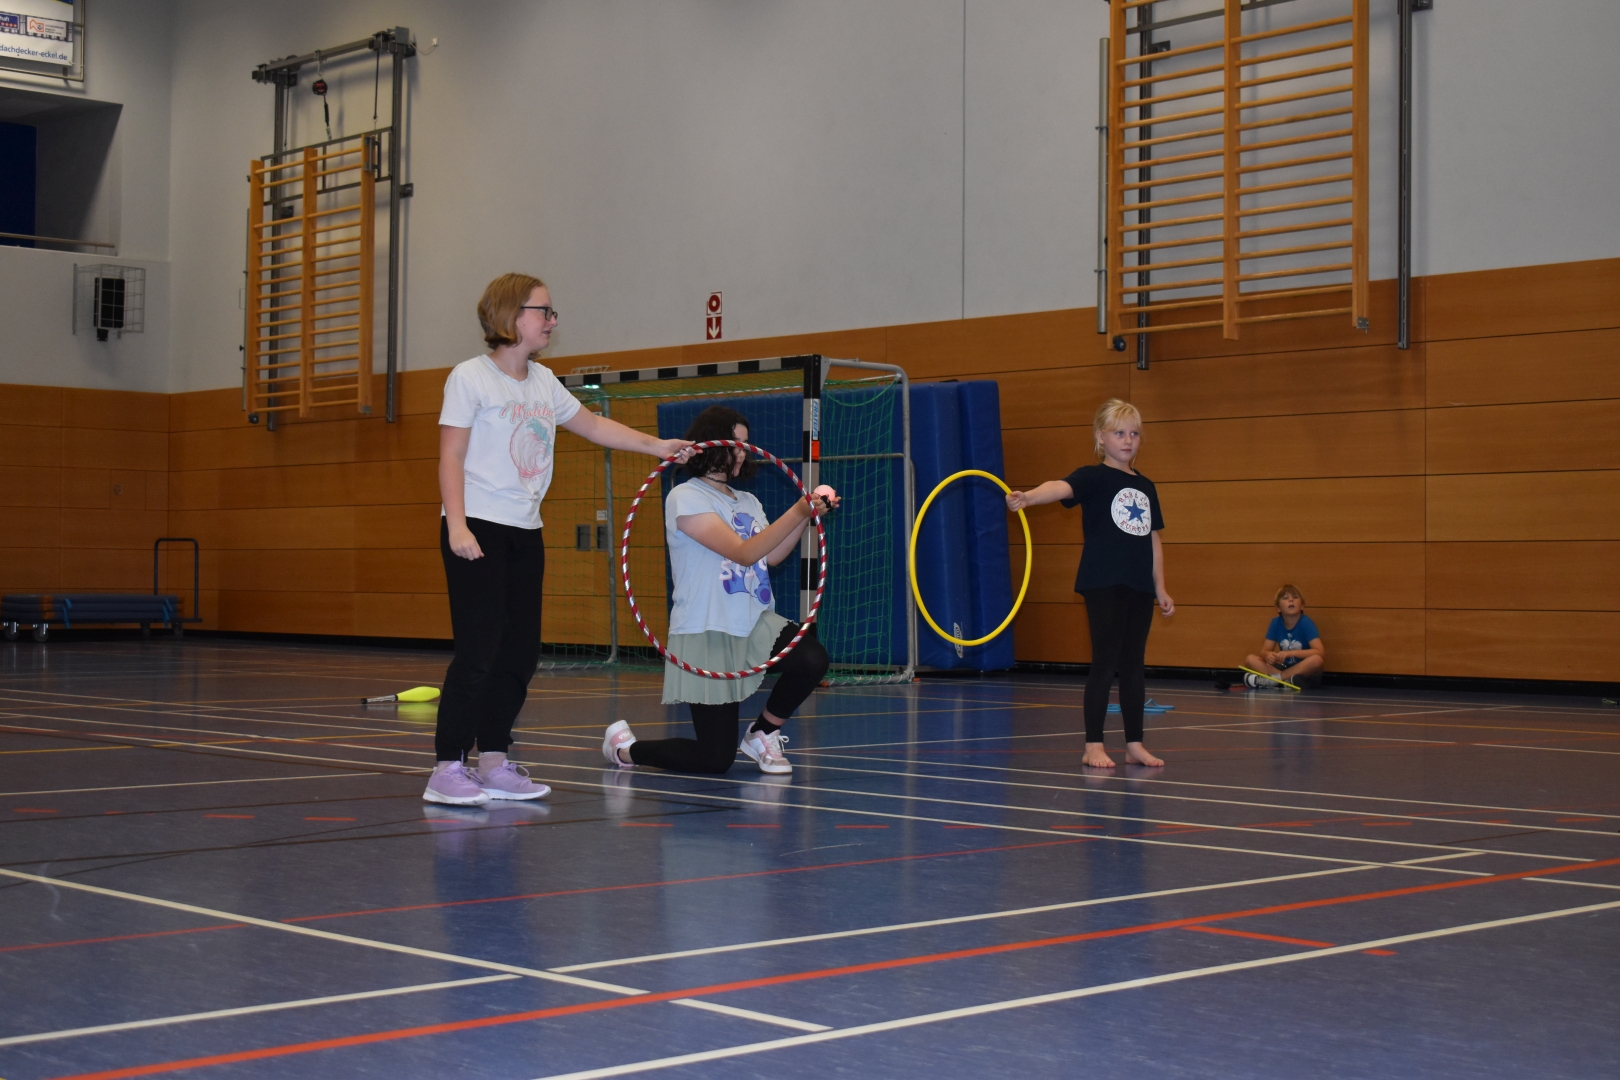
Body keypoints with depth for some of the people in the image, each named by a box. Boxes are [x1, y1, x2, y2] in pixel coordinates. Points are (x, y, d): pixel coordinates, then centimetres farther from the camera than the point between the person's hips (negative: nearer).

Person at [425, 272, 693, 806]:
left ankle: (493, 761, 16)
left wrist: (656, 446, 20)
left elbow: (592, 424, 26)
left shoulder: (543, 382, 13)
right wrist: (457, 525, -19)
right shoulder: (471, 377, -7)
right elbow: (450, 457, -10)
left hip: (525, 532, 7)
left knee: (521, 652, 6)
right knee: (478, 651, -12)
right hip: (477, 530, -7)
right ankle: (446, 770, -7)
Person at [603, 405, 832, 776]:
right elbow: (744, 552, -19)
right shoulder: (686, 498, -9)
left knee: (812, 659, -26)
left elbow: (770, 557, 1)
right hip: (706, 635, -6)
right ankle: (624, 746, 20)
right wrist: (798, 511, -24)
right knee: (715, 760, -7)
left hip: (756, 625, 6)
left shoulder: (747, 502, 14)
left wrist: (807, 515, -8)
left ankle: (763, 733, 3)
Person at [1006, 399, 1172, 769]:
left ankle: (1134, 744, 17)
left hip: (1139, 587, 6)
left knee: (1134, 666, 10)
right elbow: (1061, 487, -26)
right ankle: (1093, 746, 0)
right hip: (1103, 585, -6)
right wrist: (1029, 496, -46)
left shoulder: (1146, 487, 15)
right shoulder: (1094, 477, -5)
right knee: (1105, 664, -5)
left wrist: (1160, 587, 15)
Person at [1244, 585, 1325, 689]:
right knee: (1251, 659, -12)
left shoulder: (1305, 623, -13)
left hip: (1305, 672, -4)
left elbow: (1320, 652, -22)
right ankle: (1287, 680, -30)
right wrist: (1268, 655, -28)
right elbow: (1264, 651, -3)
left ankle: (1270, 680, -28)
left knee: (1317, 660, -36)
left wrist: (1290, 653, -32)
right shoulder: (1276, 623, -2)